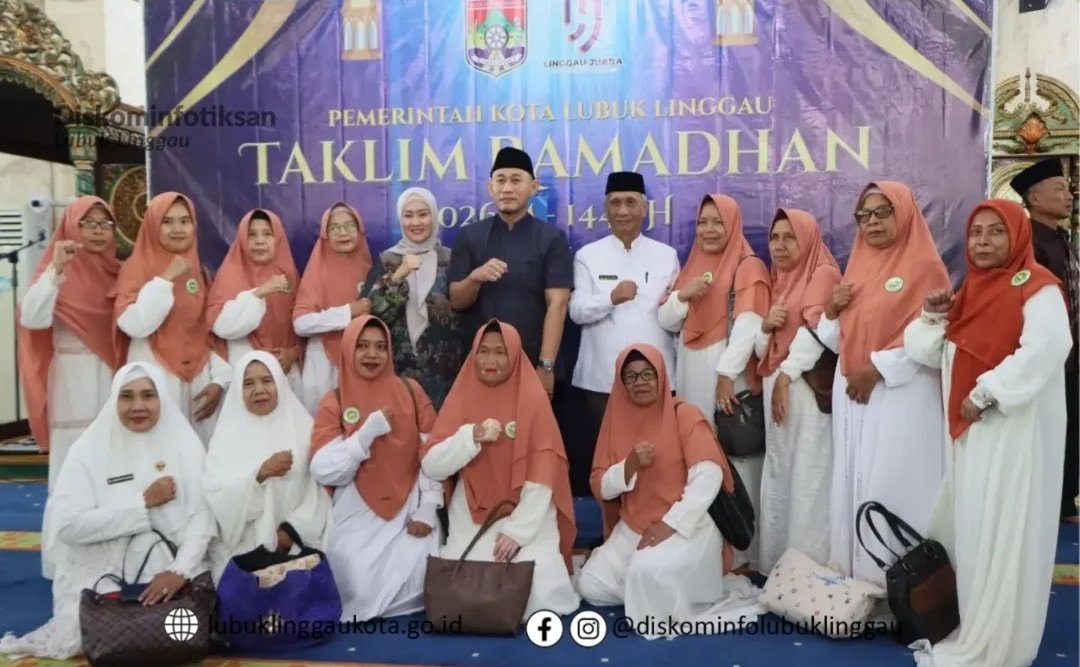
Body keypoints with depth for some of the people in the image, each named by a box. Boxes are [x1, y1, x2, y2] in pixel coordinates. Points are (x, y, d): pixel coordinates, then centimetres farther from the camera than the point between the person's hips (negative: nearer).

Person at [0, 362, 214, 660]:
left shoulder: (185, 445, 1)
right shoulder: (89, 450, -1)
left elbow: (203, 515, -6)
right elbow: (68, 525, -12)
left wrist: (180, 570, -20)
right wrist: (144, 503, -14)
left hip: (170, 574, 0)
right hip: (102, 579, 0)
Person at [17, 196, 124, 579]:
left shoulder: (116, 272, 11)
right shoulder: (59, 273, -6)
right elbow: (32, 319, -23)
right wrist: (55, 270, -28)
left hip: (113, 380, 5)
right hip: (75, 385, -5)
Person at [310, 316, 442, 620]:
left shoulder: (411, 392, 3)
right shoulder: (334, 402, 1)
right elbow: (324, 472, -8)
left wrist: (427, 510, -9)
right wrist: (368, 432, -18)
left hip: (409, 509, 1)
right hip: (357, 515, 0)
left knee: (413, 578, -19)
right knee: (361, 586, -19)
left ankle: (407, 625, 10)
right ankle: (361, 625, 11)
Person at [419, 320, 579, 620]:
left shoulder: (533, 400, -5)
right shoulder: (461, 398, 2)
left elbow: (542, 476, -9)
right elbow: (430, 466, -7)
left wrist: (517, 530, -14)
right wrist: (471, 437, -21)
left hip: (528, 517, -2)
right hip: (471, 520, 2)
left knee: (535, 591, -20)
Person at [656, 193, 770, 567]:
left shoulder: (748, 266, -2)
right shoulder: (692, 266, 19)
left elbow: (748, 323, -15)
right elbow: (667, 322, 15)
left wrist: (726, 373, -23)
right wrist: (682, 295, -5)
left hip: (729, 373, -6)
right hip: (691, 374, 6)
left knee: (734, 460, -4)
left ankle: (740, 551, 5)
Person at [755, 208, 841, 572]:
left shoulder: (823, 273, -2)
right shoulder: (778, 280, 21)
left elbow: (814, 329, -14)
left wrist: (787, 376, -16)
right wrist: (765, 325, 0)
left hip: (806, 386, -7)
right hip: (776, 385, 8)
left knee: (808, 477, -7)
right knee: (777, 475, 9)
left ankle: (809, 566, -2)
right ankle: (776, 562, 15)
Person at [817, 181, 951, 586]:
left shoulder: (925, 266, -5)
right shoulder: (858, 266, 14)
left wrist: (878, 368, -15)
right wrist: (831, 311, -3)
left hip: (902, 393, -6)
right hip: (852, 392, 6)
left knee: (893, 485, -6)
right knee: (853, 481, 8)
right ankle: (853, 575, 17)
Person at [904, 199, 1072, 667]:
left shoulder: (1037, 286, -9)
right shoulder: (971, 289, 15)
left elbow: (1047, 347, -25)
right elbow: (935, 355, 16)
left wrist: (986, 393, -23)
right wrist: (932, 318, -3)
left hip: (1013, 427, -8)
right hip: (968, 427, 8)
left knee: (1000, 532, -2)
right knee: (966, 528, 13)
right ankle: (964, 626, 26)